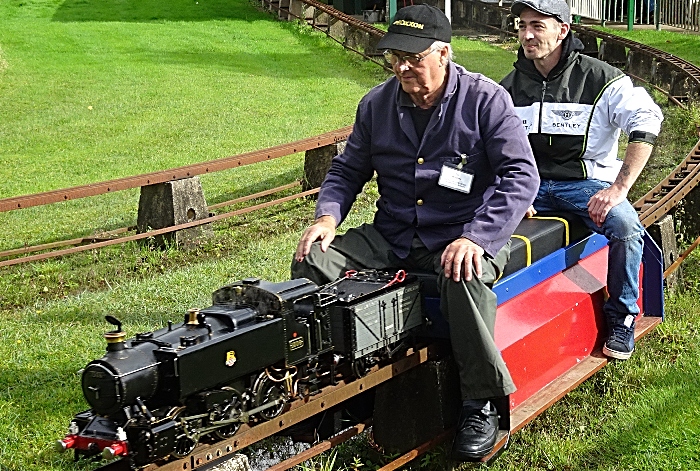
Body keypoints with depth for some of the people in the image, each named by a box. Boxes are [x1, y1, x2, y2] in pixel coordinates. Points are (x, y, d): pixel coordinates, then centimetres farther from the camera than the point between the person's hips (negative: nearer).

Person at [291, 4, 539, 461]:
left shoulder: (486, 99, -8)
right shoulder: (377, 103, 7)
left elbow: (521, 175, -14)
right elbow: (348, 169, 17)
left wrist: (475, 236, -27)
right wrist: (328, 215, -5)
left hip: (463, 235, -5)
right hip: (392, 237, 5)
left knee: (463, 276, -39)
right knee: (313, 260, -14)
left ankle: (482, 405, -21)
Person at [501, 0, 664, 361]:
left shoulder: (599, 78, -7)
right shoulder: (510, 87, 7)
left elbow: (647, 122, -13)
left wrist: (619, 188, -21)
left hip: (586, 180, -3)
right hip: (530, 183, 4)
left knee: (625, 225, -32)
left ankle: (621, 317, -8)